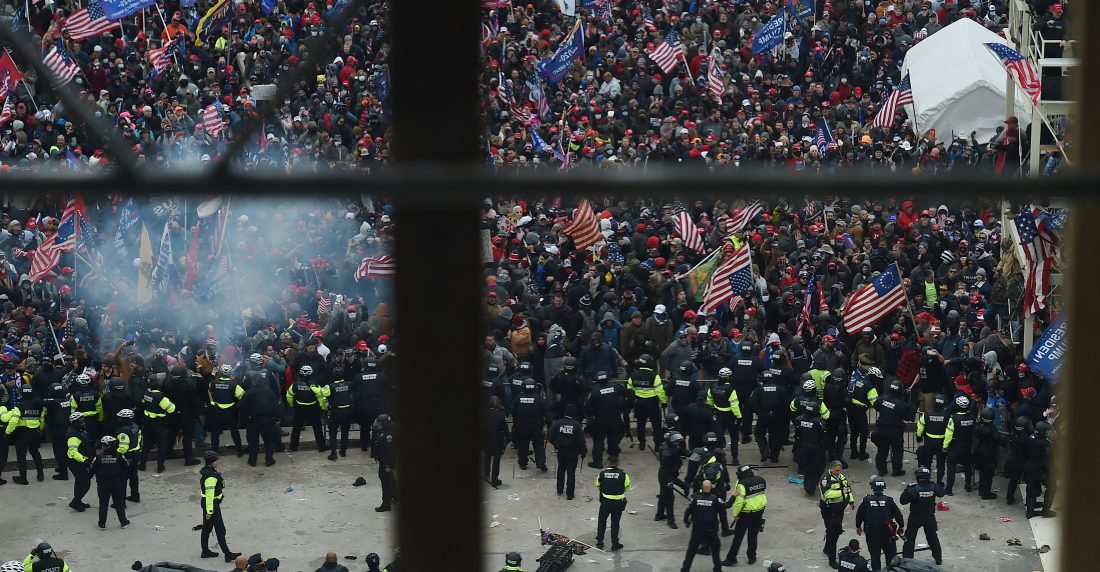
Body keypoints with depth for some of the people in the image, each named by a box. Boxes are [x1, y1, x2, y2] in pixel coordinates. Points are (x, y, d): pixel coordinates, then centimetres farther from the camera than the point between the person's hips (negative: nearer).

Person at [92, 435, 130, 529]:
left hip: (103, 483, -1)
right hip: (116, 482, 1)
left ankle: (102, 523, 10)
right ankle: (123, 522, 16)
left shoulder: (98, 457, -12)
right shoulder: (119, 456, -9)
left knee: (103, 503, 8)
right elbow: (126, 469, -2)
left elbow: (93, 470, -7)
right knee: (119, 502, 11)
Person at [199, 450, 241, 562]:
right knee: (220, 530, -3)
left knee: (207, 528, 20)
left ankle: (205, 551, 31)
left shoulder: (204, 471, 5)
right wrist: (209, 510, -25)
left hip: (205, 502, 10)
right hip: (211, 504, -10)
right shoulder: (211, 476, -27)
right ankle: (227, 554, 1)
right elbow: (209, 494, -27)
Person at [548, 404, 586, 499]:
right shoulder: (577, 425, -16)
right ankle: (569, 494, 9)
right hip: (572, 452, -3)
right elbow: (581, 440, -13)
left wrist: (556, 445, 15)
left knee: (561, 469, 23)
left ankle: (559, 490, 32)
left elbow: (551, 437, -4)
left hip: (560, 451, 3)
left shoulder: (557, 423, -10)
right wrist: (583, 451, -1)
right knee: (571, 472, 7)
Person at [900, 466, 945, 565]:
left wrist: (907, 490, -9)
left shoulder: (914, 490, -25)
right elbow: (941, 493, 8)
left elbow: (903, 501, -19)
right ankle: (938, 558, 29)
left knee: (910, 538, 8)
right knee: (932, 537, 20)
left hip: (915, 517, -4)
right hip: (929, 516, 4)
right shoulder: (933, 487, -13)